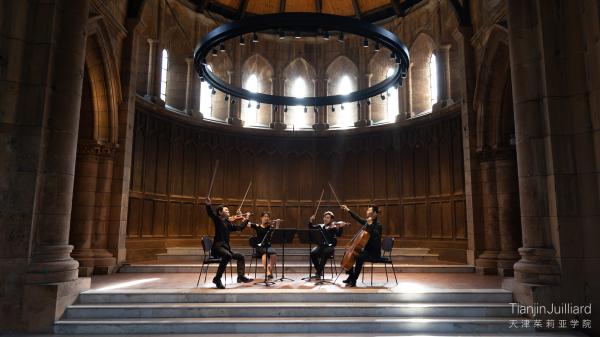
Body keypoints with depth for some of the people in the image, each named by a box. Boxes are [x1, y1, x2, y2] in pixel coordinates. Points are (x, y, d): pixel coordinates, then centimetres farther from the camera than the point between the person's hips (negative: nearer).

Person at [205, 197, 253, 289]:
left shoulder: (228, 223, 18)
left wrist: (246, 219, 17)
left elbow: (240, 227, 23)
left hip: (226, 247, 9)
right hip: (218, 247, -9)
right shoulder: (218, 219, -2)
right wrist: (208, 205, -40)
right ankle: (217, 279, -25)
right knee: (228, 256, -34)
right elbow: (211, 213, -21)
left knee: (240, 256, 12)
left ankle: (241, 276, 8)